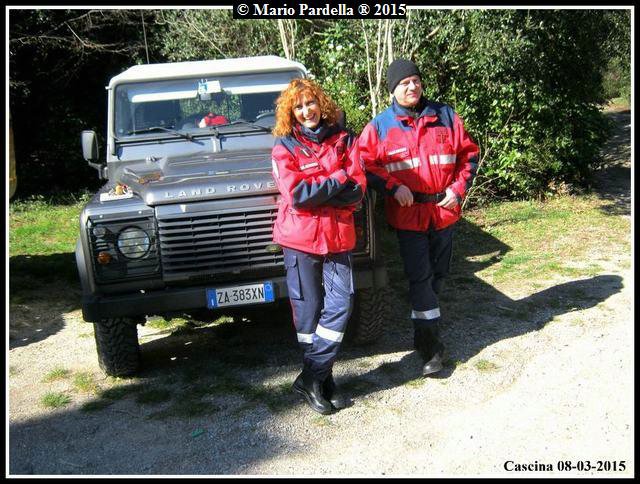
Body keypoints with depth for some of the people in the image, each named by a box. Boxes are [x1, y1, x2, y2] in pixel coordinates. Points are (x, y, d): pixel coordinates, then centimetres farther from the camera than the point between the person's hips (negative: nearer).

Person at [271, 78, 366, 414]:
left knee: (340, 303, -2)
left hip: (338, 235, 3)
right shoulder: (284, 147, -3)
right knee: (308, 309, 5)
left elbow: (358, 189, -5)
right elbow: (296, 194, -16)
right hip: (299, 236, -2)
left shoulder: (343, 140, 5)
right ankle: (322, 379, 19)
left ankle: (311, 377, 9)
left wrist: (314, 192, -15)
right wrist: (338, 178, -11)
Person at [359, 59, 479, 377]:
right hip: (408, 214, -3)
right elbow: (364, 163, -3)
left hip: (444, 210, 4)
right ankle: (431, 346, 4)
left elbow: (469, 153, 10)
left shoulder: (445, 116, 5)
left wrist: (459, 188, -2)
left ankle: (424, 334, 33)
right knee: (419, 277, -5)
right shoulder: (379, 126, -1)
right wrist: (393, 187, -15)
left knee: (438, 273, 14)